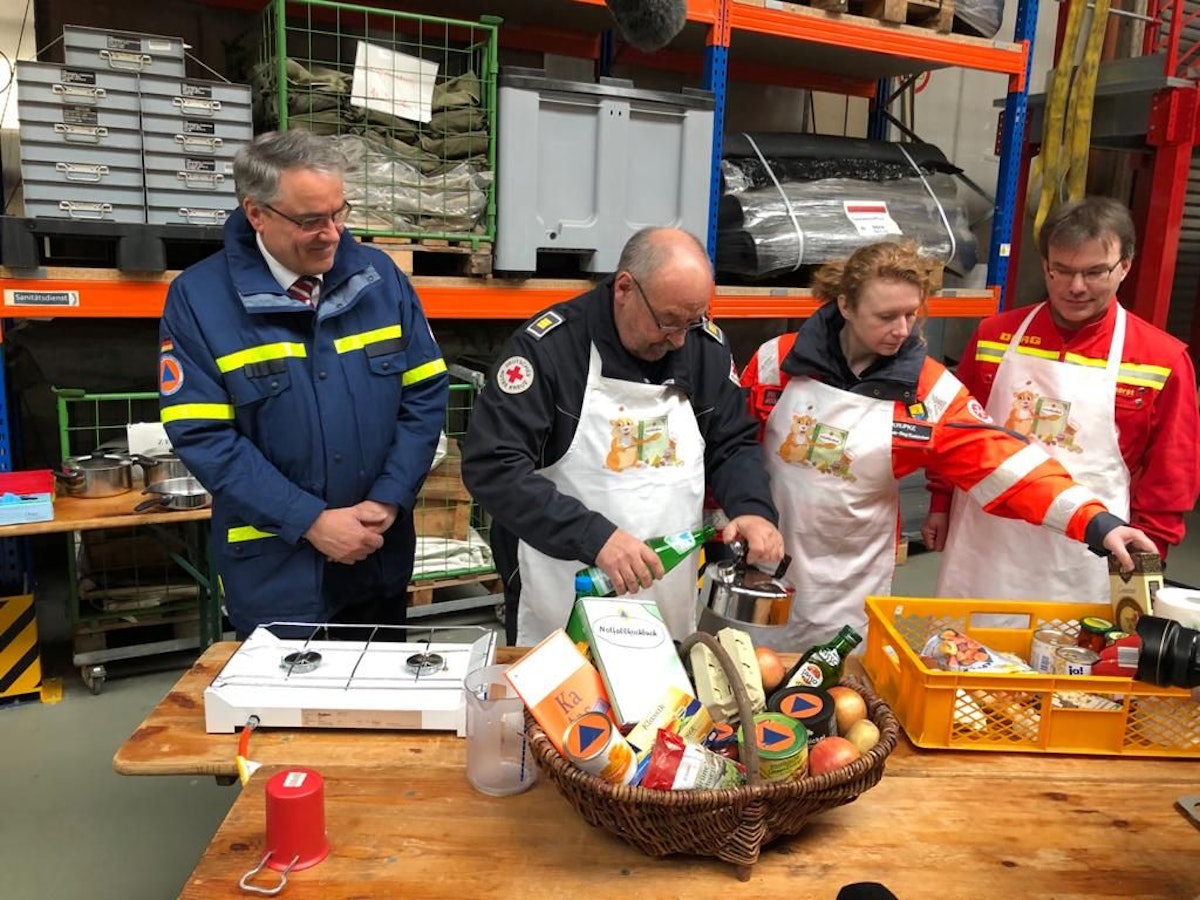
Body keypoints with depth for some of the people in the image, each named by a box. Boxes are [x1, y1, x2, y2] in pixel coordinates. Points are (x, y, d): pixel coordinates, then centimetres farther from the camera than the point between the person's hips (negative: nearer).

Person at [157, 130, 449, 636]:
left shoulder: (379, 276, -2)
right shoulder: (198, 297, -10)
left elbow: (426, 395, -2)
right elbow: (203, 436, -13)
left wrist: (388, 502, -11)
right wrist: (310, 521, -18)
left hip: (381, 556, 3)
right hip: (274, 568, -3)